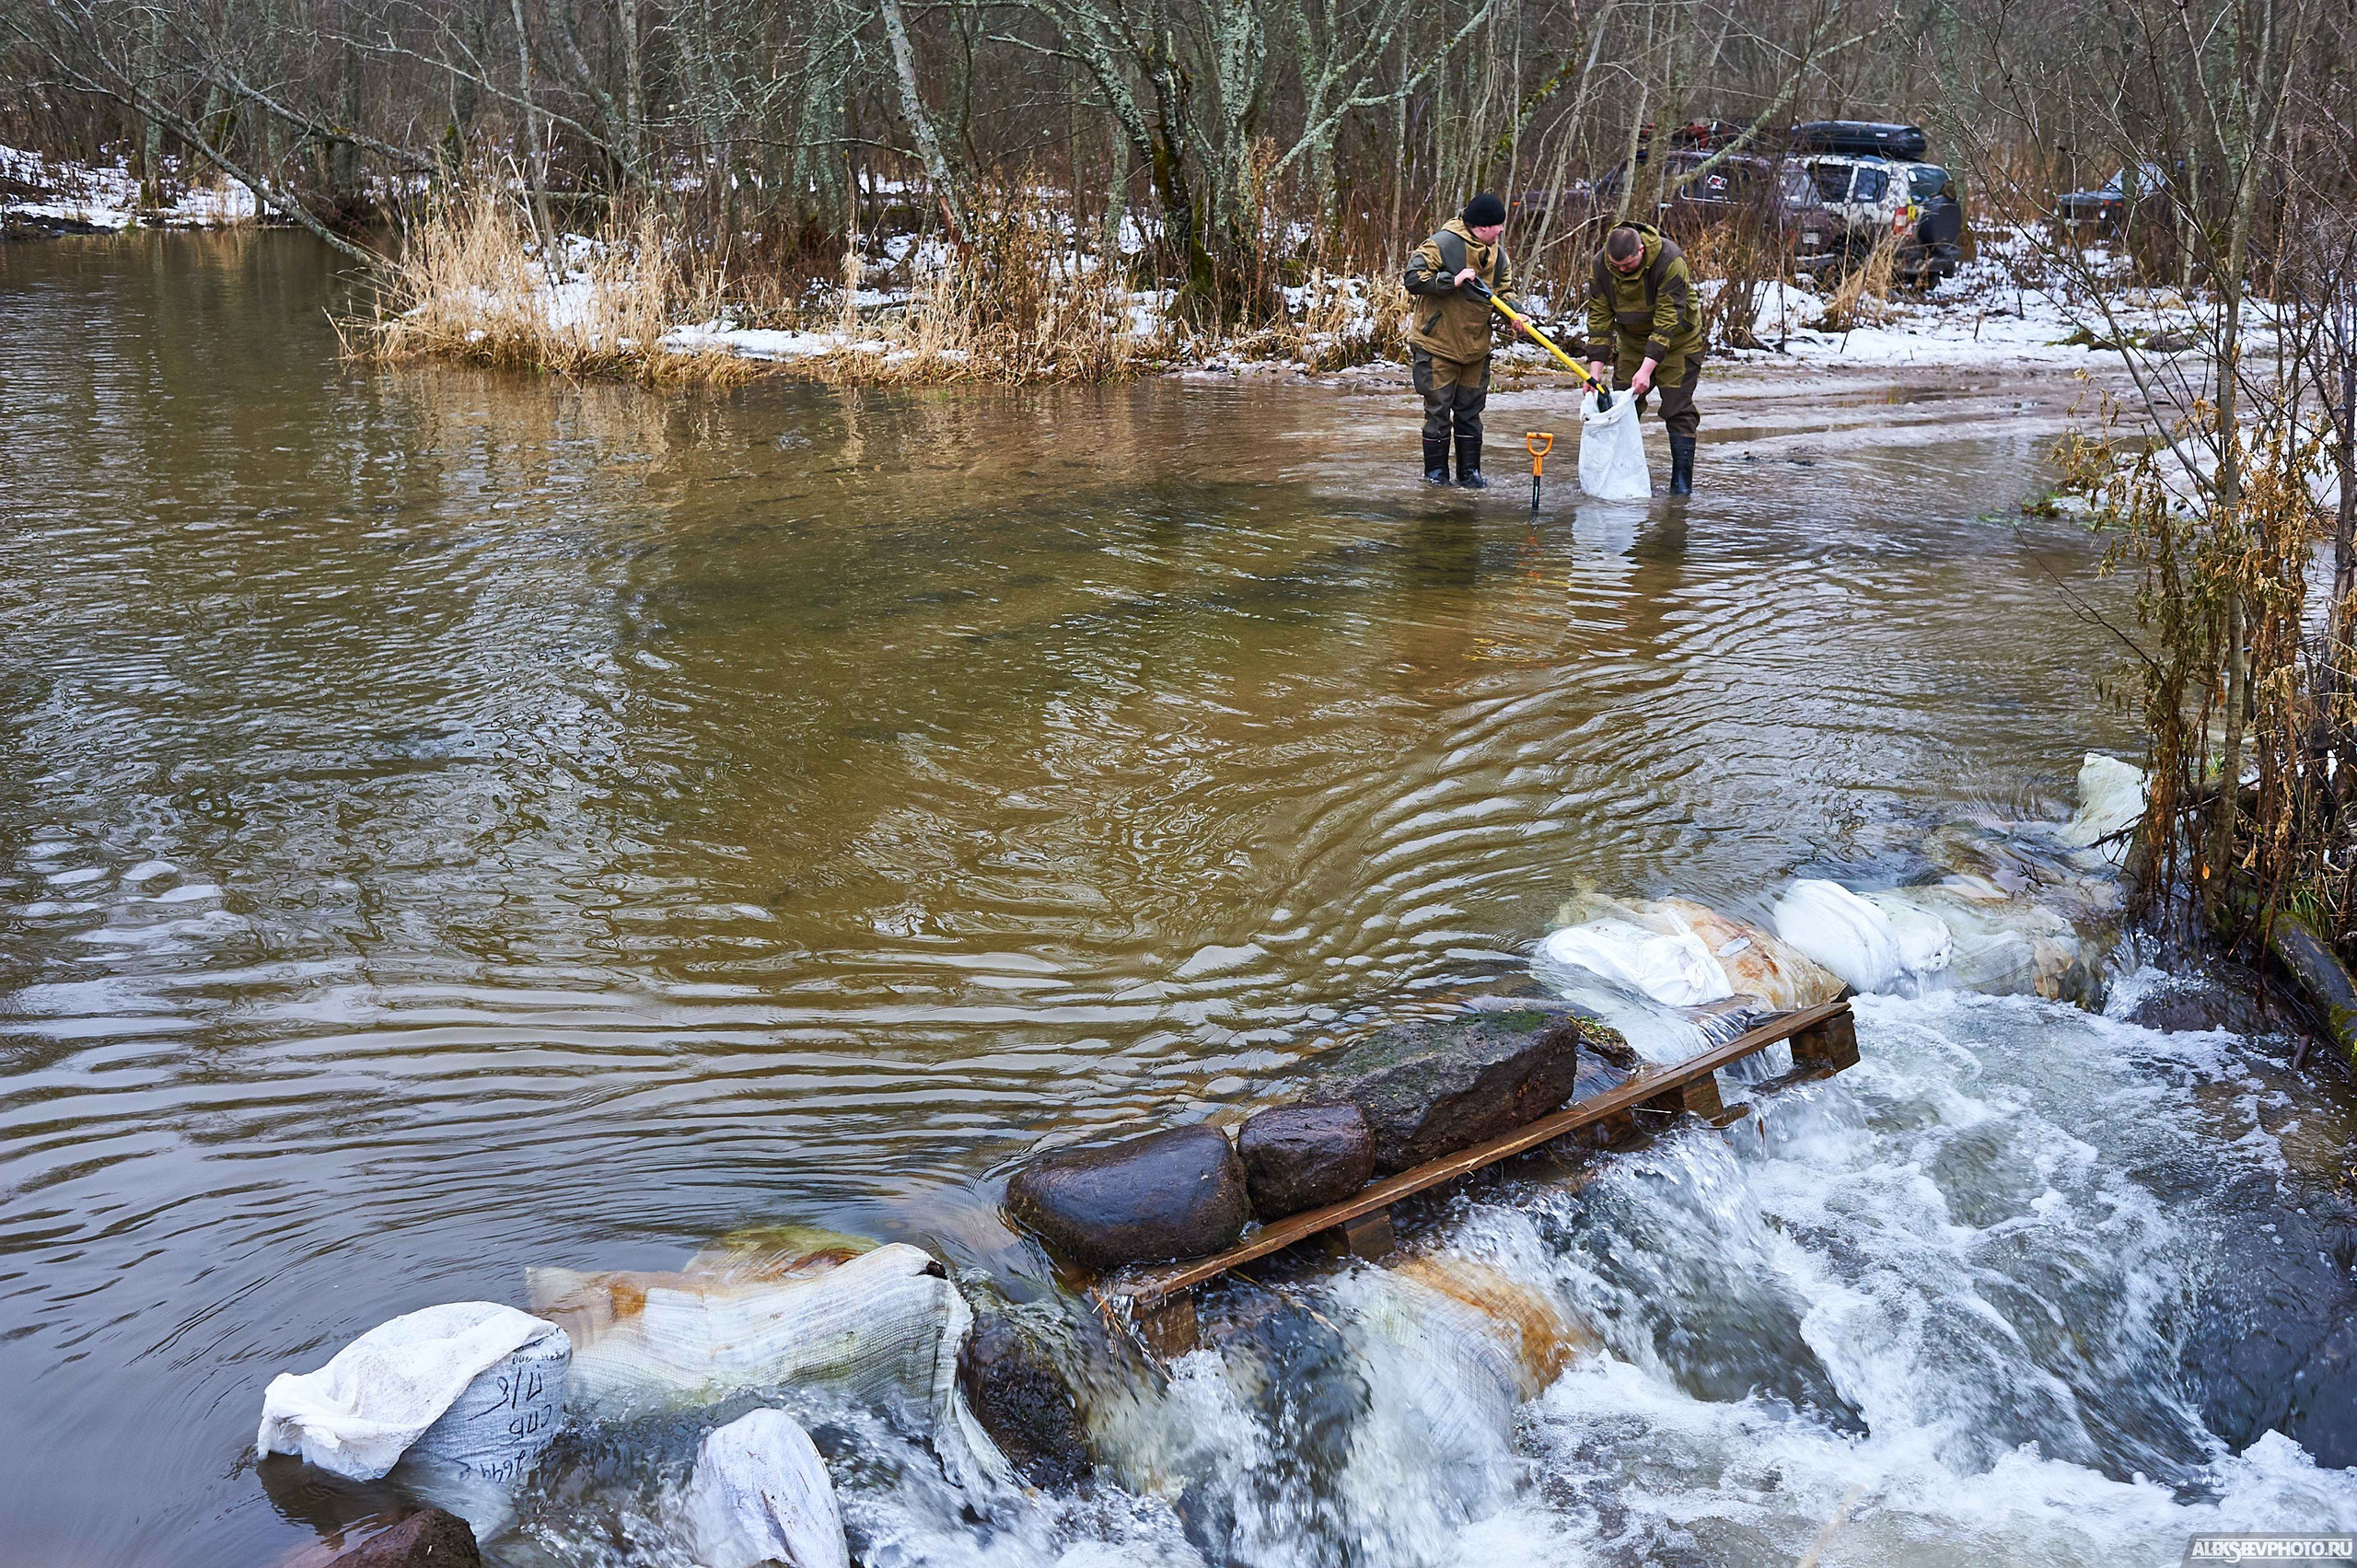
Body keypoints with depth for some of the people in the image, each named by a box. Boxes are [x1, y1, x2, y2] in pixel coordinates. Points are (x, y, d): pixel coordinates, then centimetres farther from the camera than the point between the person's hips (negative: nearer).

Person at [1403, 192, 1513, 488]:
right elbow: (1414, 279, -23)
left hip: (1476, 345, 6)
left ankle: (1469, 471, 18)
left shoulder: (1496, 252, 6)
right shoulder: (1443, 244, -17)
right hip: (1438, 343, -6)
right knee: (1438, 408, 1)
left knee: (1470, 410, 10)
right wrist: (1453, 281, -28)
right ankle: (1436, 469, 13)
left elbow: (1504, 288, 17)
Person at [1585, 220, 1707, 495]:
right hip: (1632, 339, 5)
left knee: (1678, 411, -9)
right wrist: (1595, 370, -19)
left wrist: (1647, 369, -37)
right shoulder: (1601, 265, -17)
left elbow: (1668, 320, -32)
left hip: (1676, 340, -4)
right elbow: (1599, 318, -12)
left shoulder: (1670, 261, -31)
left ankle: (1682, 483, -6)